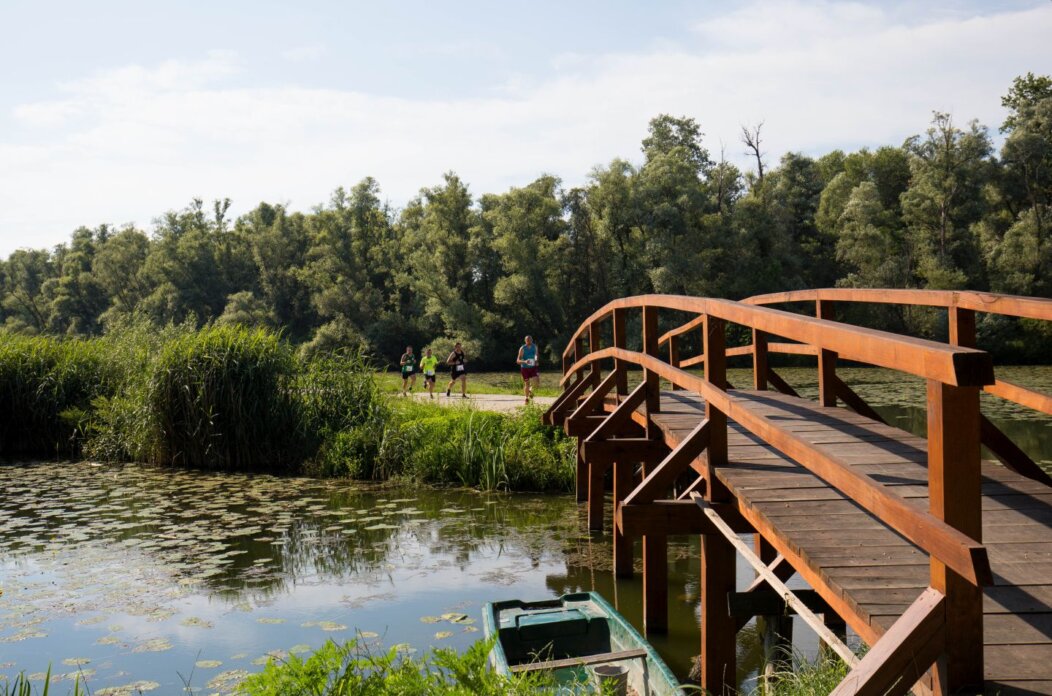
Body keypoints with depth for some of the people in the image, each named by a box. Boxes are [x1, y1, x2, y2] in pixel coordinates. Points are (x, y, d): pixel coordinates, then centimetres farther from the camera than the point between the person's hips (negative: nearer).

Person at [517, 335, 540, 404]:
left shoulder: (535, 346, 1)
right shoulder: (522, 349, -12)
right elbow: (518, 360, -16)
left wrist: (536, 361, 3)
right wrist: (524, 362, -34)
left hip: (533, 367, 2)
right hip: (525, 368, -2)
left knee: (536, 383, -14)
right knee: (527, 384, 4)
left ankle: (531, 390, 20)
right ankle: (527, 398, 25)